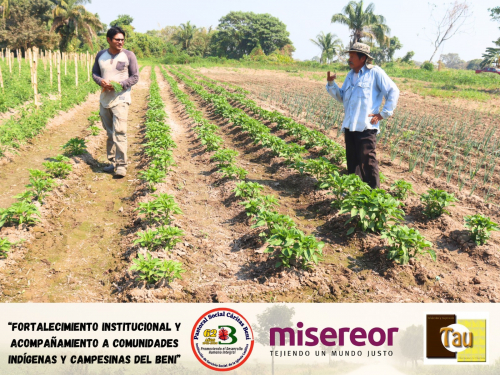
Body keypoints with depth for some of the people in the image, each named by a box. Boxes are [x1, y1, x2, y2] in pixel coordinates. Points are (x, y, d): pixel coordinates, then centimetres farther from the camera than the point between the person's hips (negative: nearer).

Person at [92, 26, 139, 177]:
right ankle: (113, 162, 22)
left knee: (119, 132, -14)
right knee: (109, 133, 12)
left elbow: (135, 77, -2)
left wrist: (120, 84, -18)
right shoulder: (101, 55, 9)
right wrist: (101, 81, -7)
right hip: (104, 98, 5)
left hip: (121, 99, -5)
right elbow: (94, 72, 16)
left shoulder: (129, 55, -3)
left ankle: (121, 165, -9)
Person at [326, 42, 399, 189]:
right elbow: (342, 97, 18)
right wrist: (331, 83, 4)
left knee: (367, 161, -5)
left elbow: (393, 91, -6)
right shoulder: (350, 75, 17)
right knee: (352, 162, 14)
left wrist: (383, 114, -9)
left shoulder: (375, 72, -5)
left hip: (366, 127, -7)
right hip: (349, 126, 8)